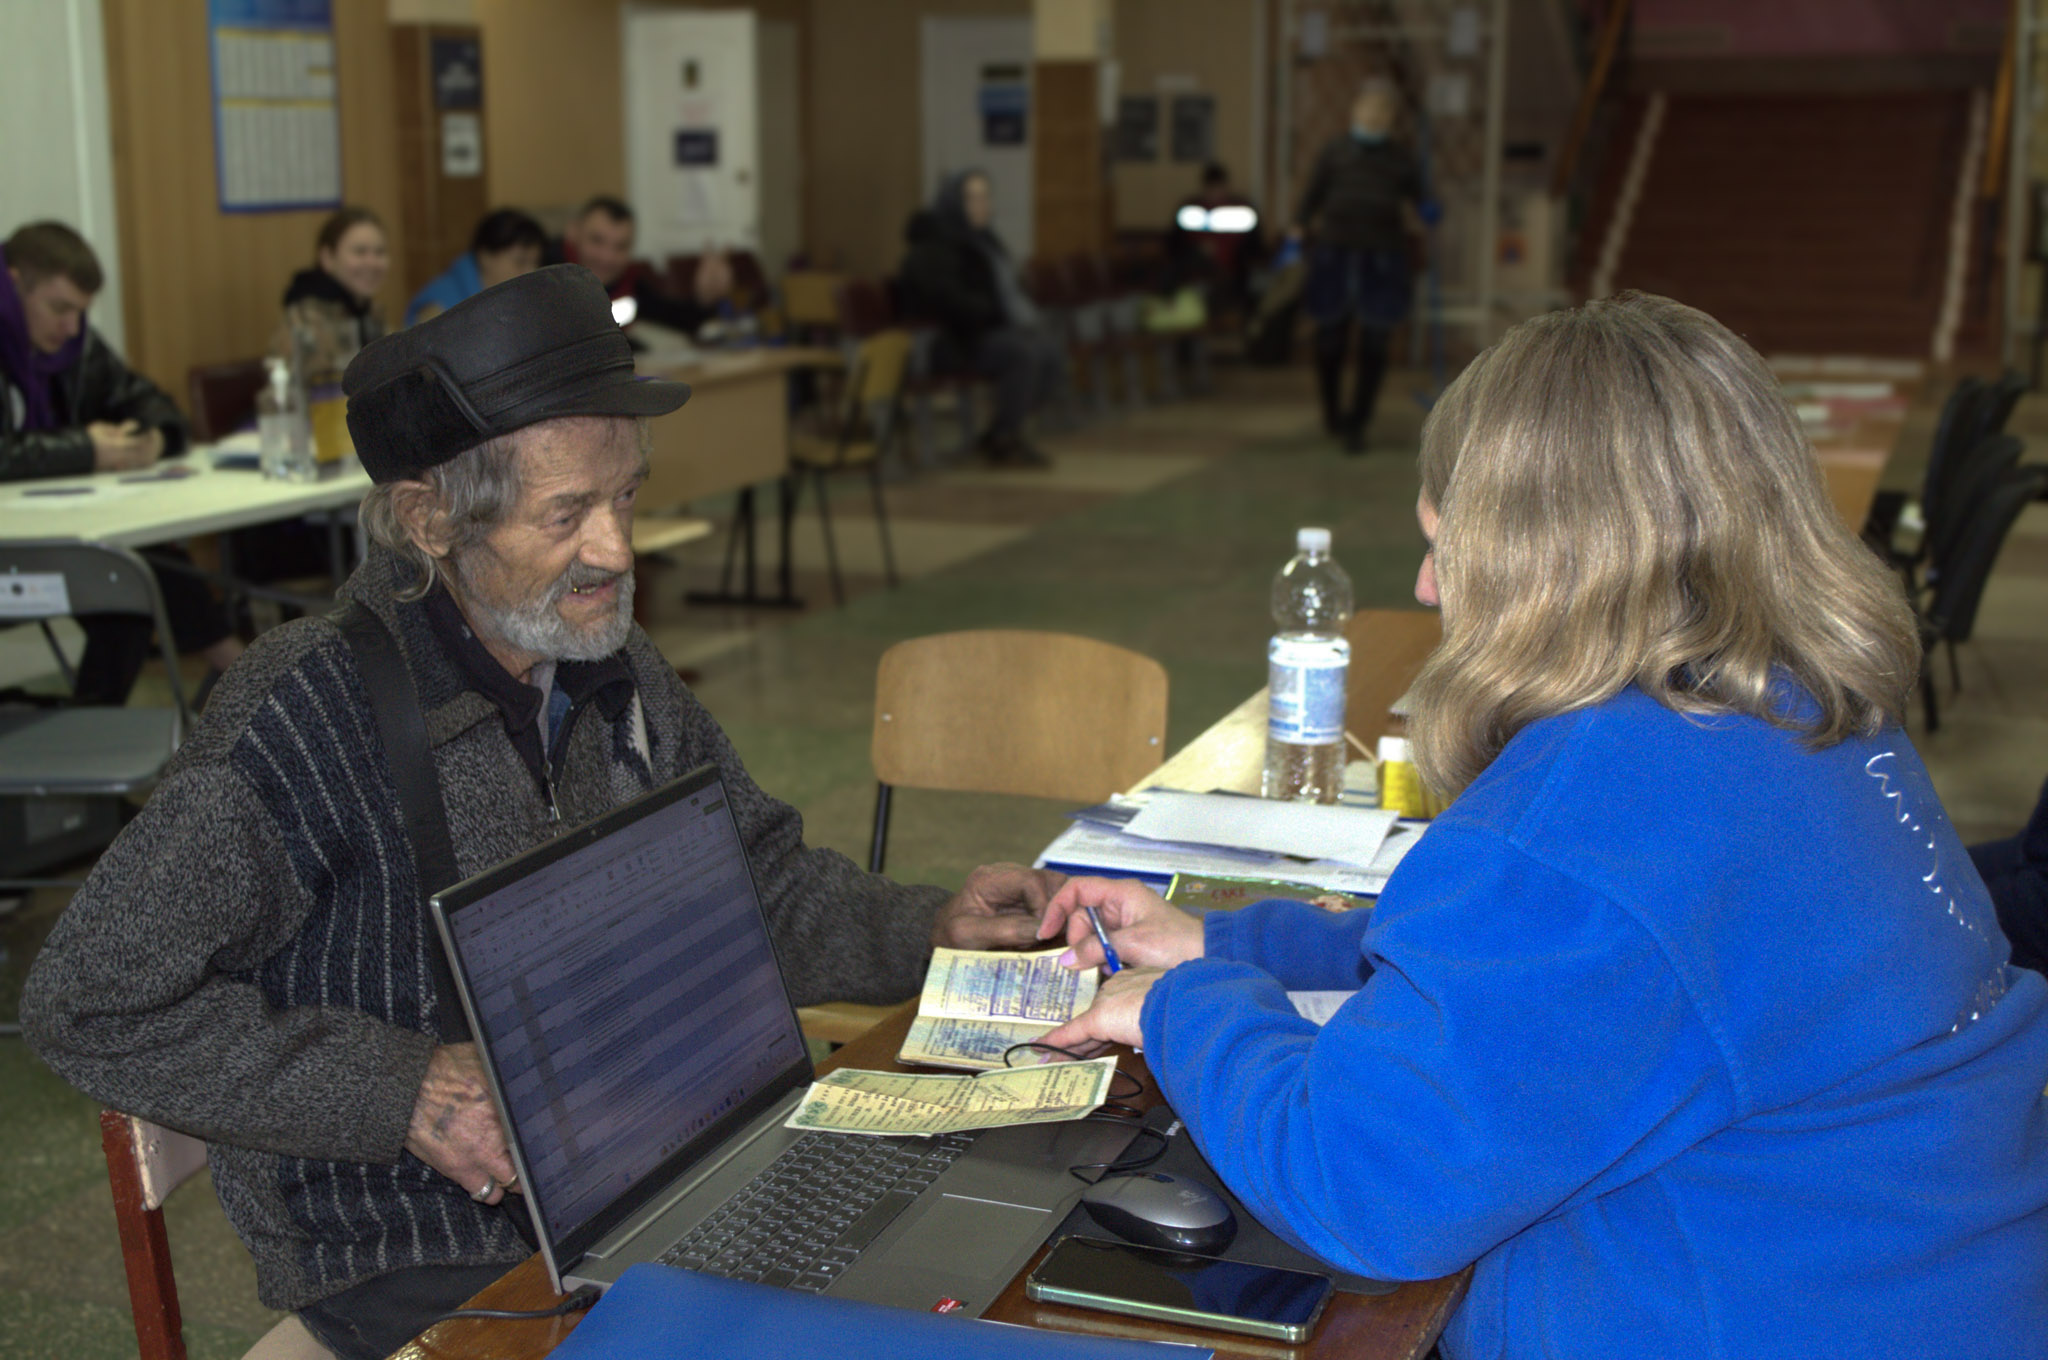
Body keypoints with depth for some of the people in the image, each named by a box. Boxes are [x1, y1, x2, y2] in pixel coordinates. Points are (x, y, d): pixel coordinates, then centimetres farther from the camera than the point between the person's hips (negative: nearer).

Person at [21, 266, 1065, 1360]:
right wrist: (403, 1092, -22)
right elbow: (90, 1004, -16)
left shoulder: (611, 671, 3)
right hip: (413, 1260, -6)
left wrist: (930, 928, -3)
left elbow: (754, 880, 16)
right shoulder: (311, 720, -20)